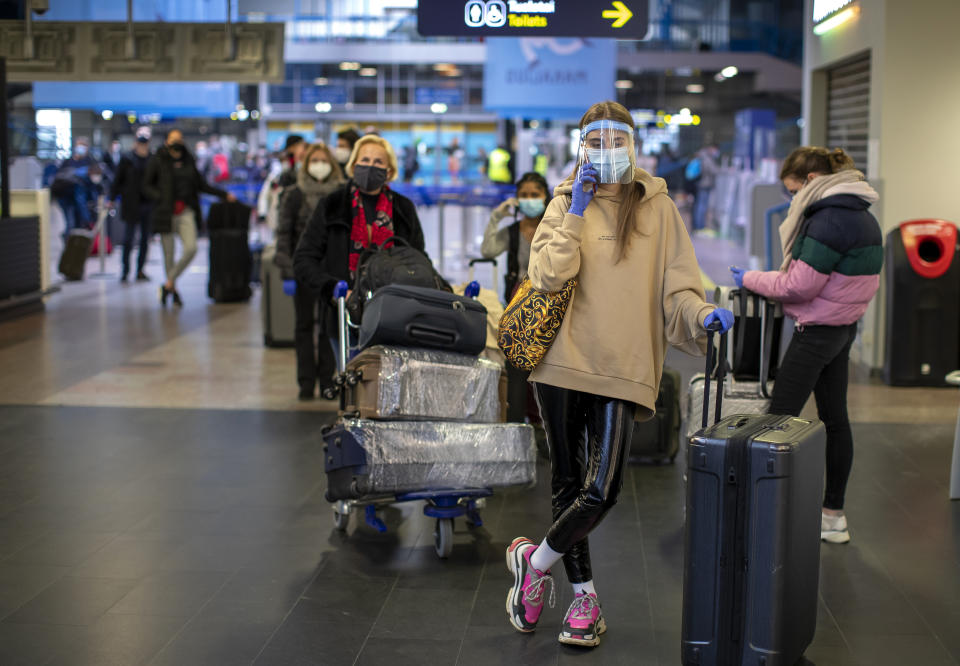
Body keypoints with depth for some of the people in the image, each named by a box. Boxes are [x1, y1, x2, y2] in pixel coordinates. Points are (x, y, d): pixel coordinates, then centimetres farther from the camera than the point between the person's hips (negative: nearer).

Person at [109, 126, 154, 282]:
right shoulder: (127, 160, 0)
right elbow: (118, 180, 4)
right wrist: (112, 199, 0)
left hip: (148, 204, 2)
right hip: (132, 206, -2)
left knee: (145, 239, 7)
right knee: (128, 238, -2)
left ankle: (140, 270, 16)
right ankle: (125, 269, 8)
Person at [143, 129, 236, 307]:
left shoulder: (188, 160, 11)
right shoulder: (157, 161, -1)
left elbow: (200, 184, 20)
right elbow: (146, 186, 1)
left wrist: (223, 194, 18)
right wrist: (162, 198, -15)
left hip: (186, 212, 3)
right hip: (166, 213, -3)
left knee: (191, 248, -14)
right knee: (168, 254, 1)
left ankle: (168, 284, -1)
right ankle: (174, 291, 16)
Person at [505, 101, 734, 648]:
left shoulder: (657, 208, 6)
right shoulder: (565, 205, 8)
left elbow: (676, 287, 2)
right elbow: (547, 276, -7)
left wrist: (703, 314, -18)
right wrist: (577, 212, -9)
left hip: (622, 366, -2)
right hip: (562, 360, 2)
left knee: (603, 487, -13)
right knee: (570, 483, 10)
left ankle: (536, 562, 12)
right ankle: (584, 594, 25)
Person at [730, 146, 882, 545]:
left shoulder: (828, 220, -20)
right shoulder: (863, 216, 11)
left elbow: (800, 286, -20)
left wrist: (749, 279, -8)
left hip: (817, 331, -10)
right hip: (845, 328, 10)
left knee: (779, 420, -6)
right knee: (834, 419, 13)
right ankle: (834, 516, 20)